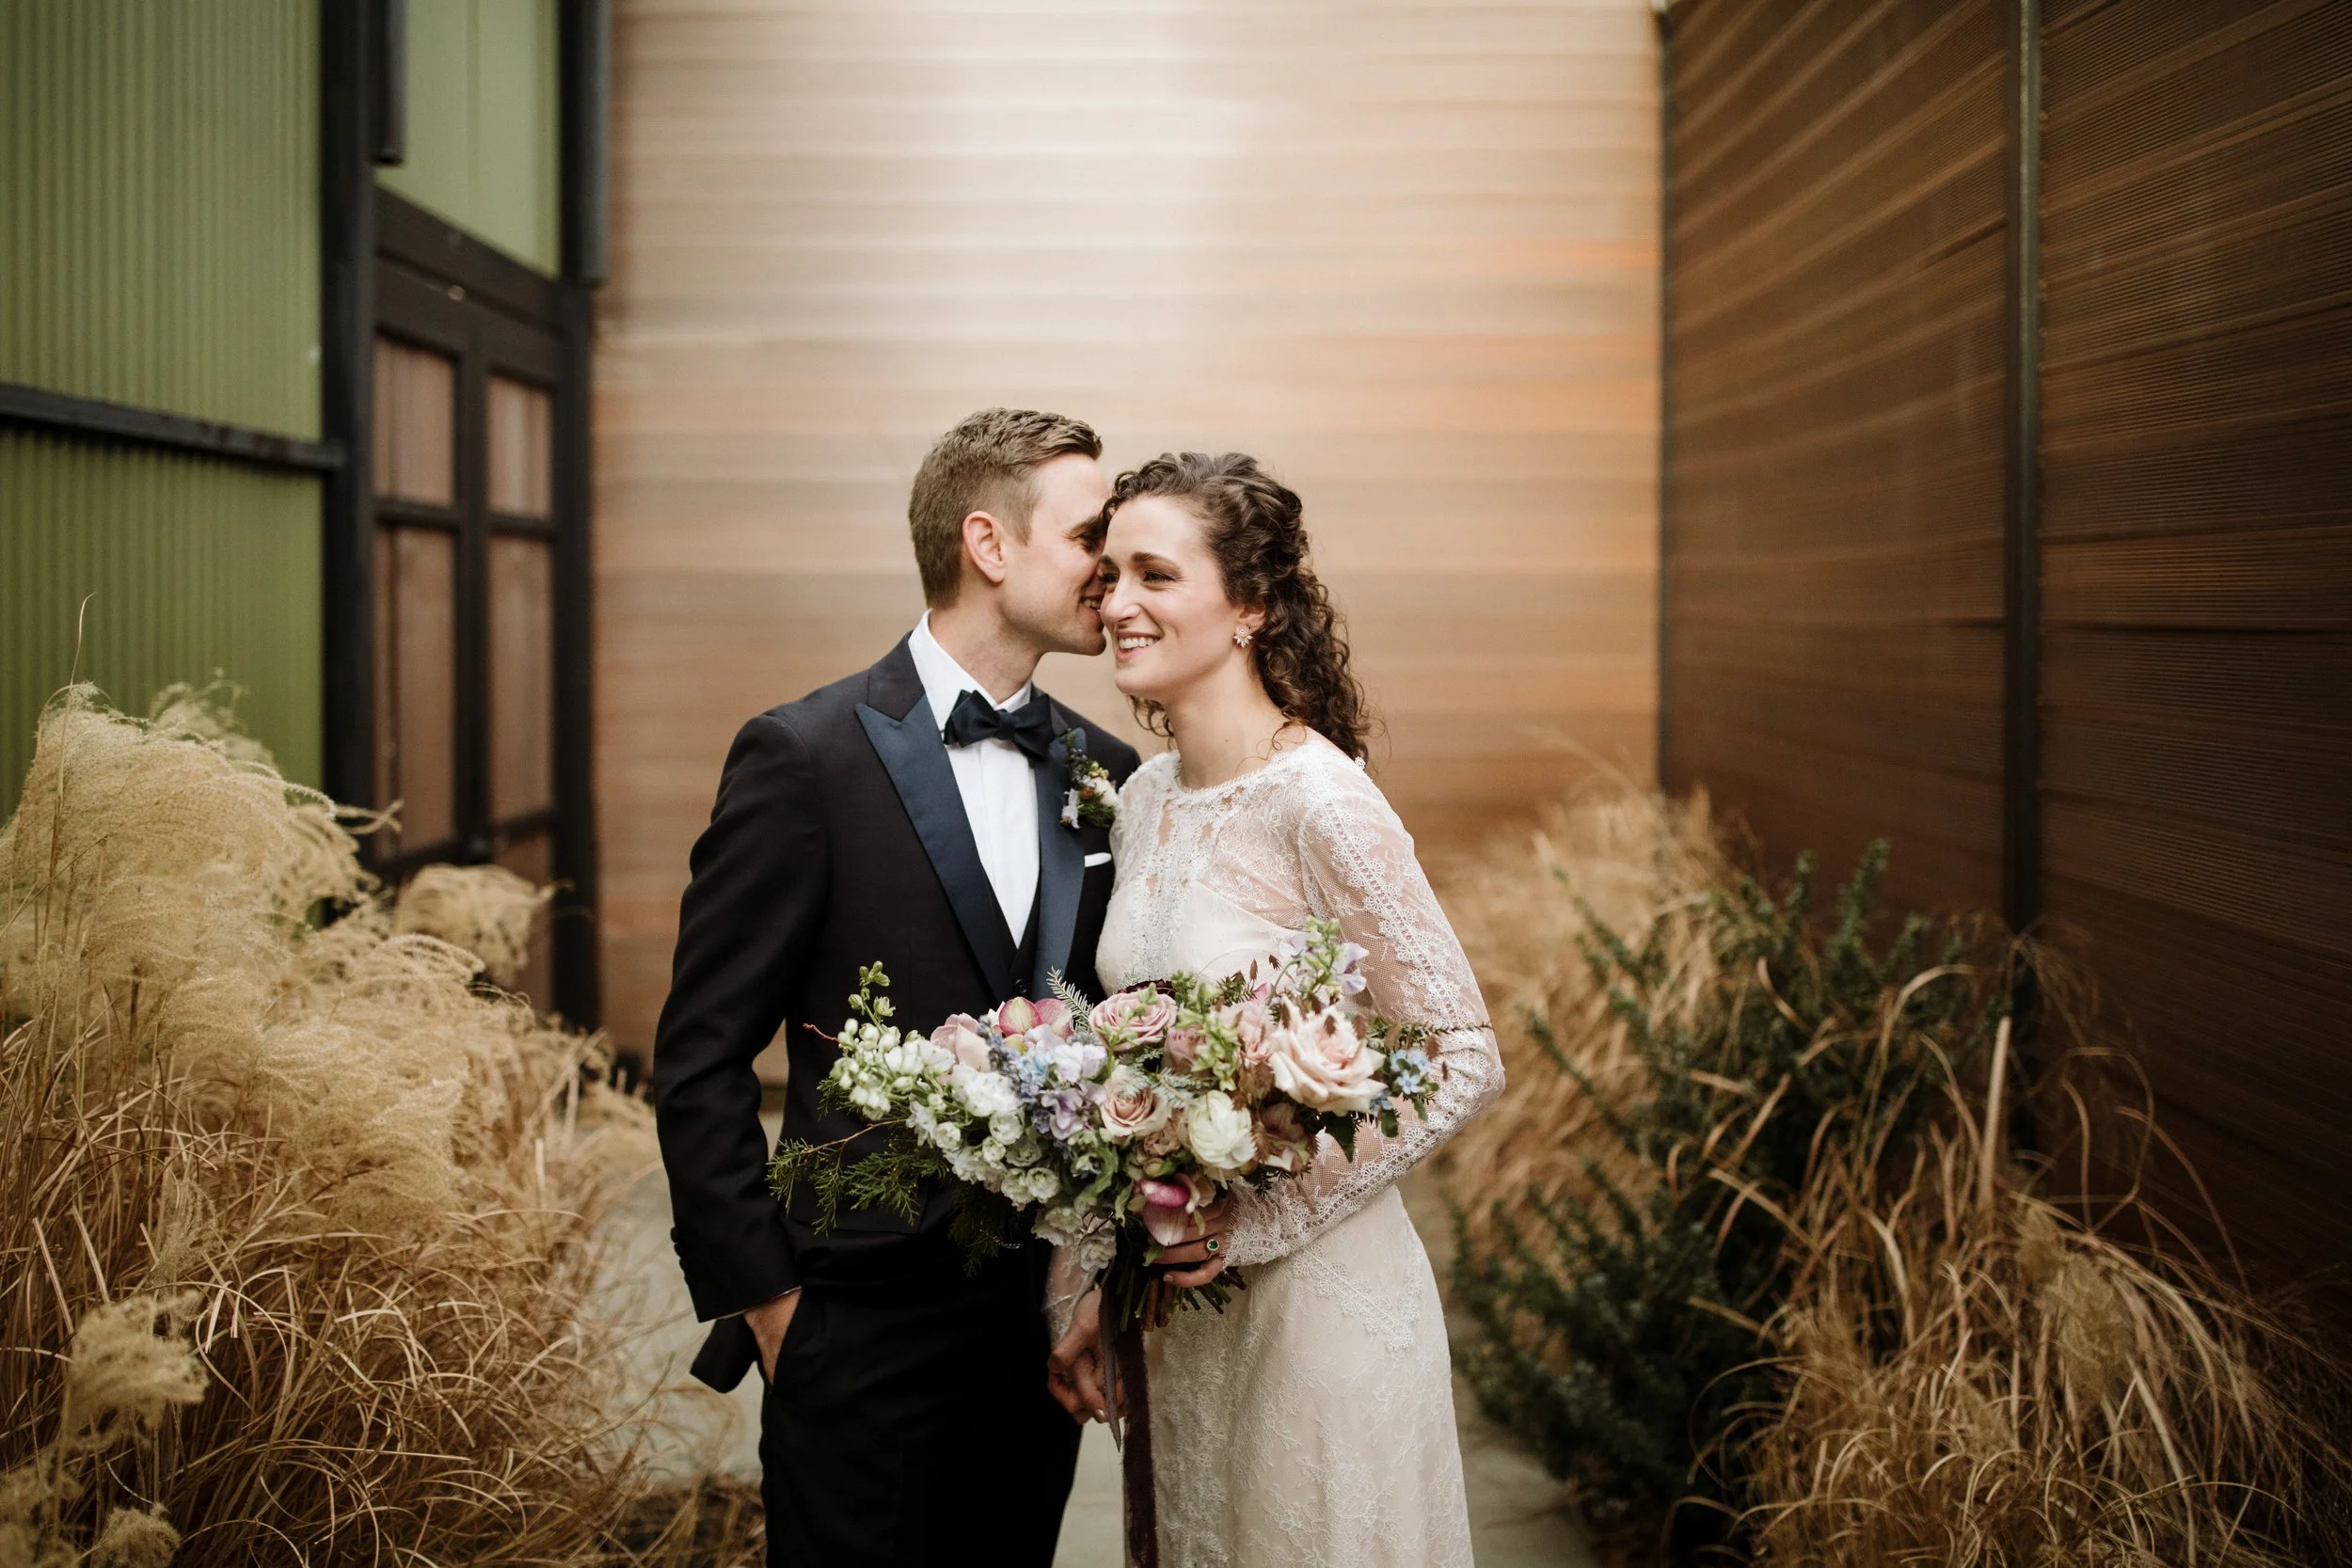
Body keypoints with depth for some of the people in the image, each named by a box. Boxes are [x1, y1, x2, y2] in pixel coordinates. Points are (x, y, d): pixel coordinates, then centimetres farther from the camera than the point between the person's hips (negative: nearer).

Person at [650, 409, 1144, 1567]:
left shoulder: (1109, 774, 5)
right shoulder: (805, 757, -10)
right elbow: (699, 1063, -8)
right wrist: (761, 1298, -8)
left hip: (1045, 1326, 5)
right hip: (867, 1328, -5)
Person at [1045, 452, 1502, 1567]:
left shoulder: (1320, 804, -19)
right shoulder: (1144, 802, 3)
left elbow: (1464, 1061, -17)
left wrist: (1256, 1215, -19)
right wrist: (1085, 1291, 8)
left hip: (1313, 1296, -7)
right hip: (1174, 1302, 7)